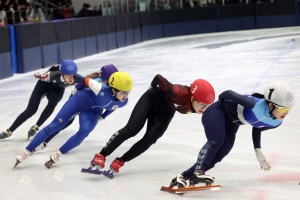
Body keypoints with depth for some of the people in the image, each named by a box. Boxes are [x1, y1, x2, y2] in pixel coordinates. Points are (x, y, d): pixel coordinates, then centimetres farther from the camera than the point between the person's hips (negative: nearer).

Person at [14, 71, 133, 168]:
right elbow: (87, 81, -20)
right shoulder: (102, 90, -39)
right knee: (54, 126, -7)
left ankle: (56, 155, -8)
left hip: (92, 111, 4)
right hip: (80, 100, -4)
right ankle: (25, 153, -2)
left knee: (84, 132, -22)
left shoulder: (123, 102, -19)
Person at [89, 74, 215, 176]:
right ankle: (100, 157, -17)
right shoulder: (179, 93, -41)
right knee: (132, 129, -18)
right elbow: (159, 78, -28)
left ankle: (119, 163, -7)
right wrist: (153, 88, -9)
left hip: (166, 111, 5)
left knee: (150, 139, -14)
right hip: (153, 98, -5)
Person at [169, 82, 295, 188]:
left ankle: (183, 177, 2)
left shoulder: (276, 122, -11)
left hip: (231, 124, 8)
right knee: (216, 141, -32)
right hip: (218, 112, -8)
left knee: (217, 156, -2)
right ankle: (198, 172, -48)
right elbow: (229, 94, -25)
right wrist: (220, 99, -3)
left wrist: (258, 151, 5)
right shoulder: (256, 104, -37)